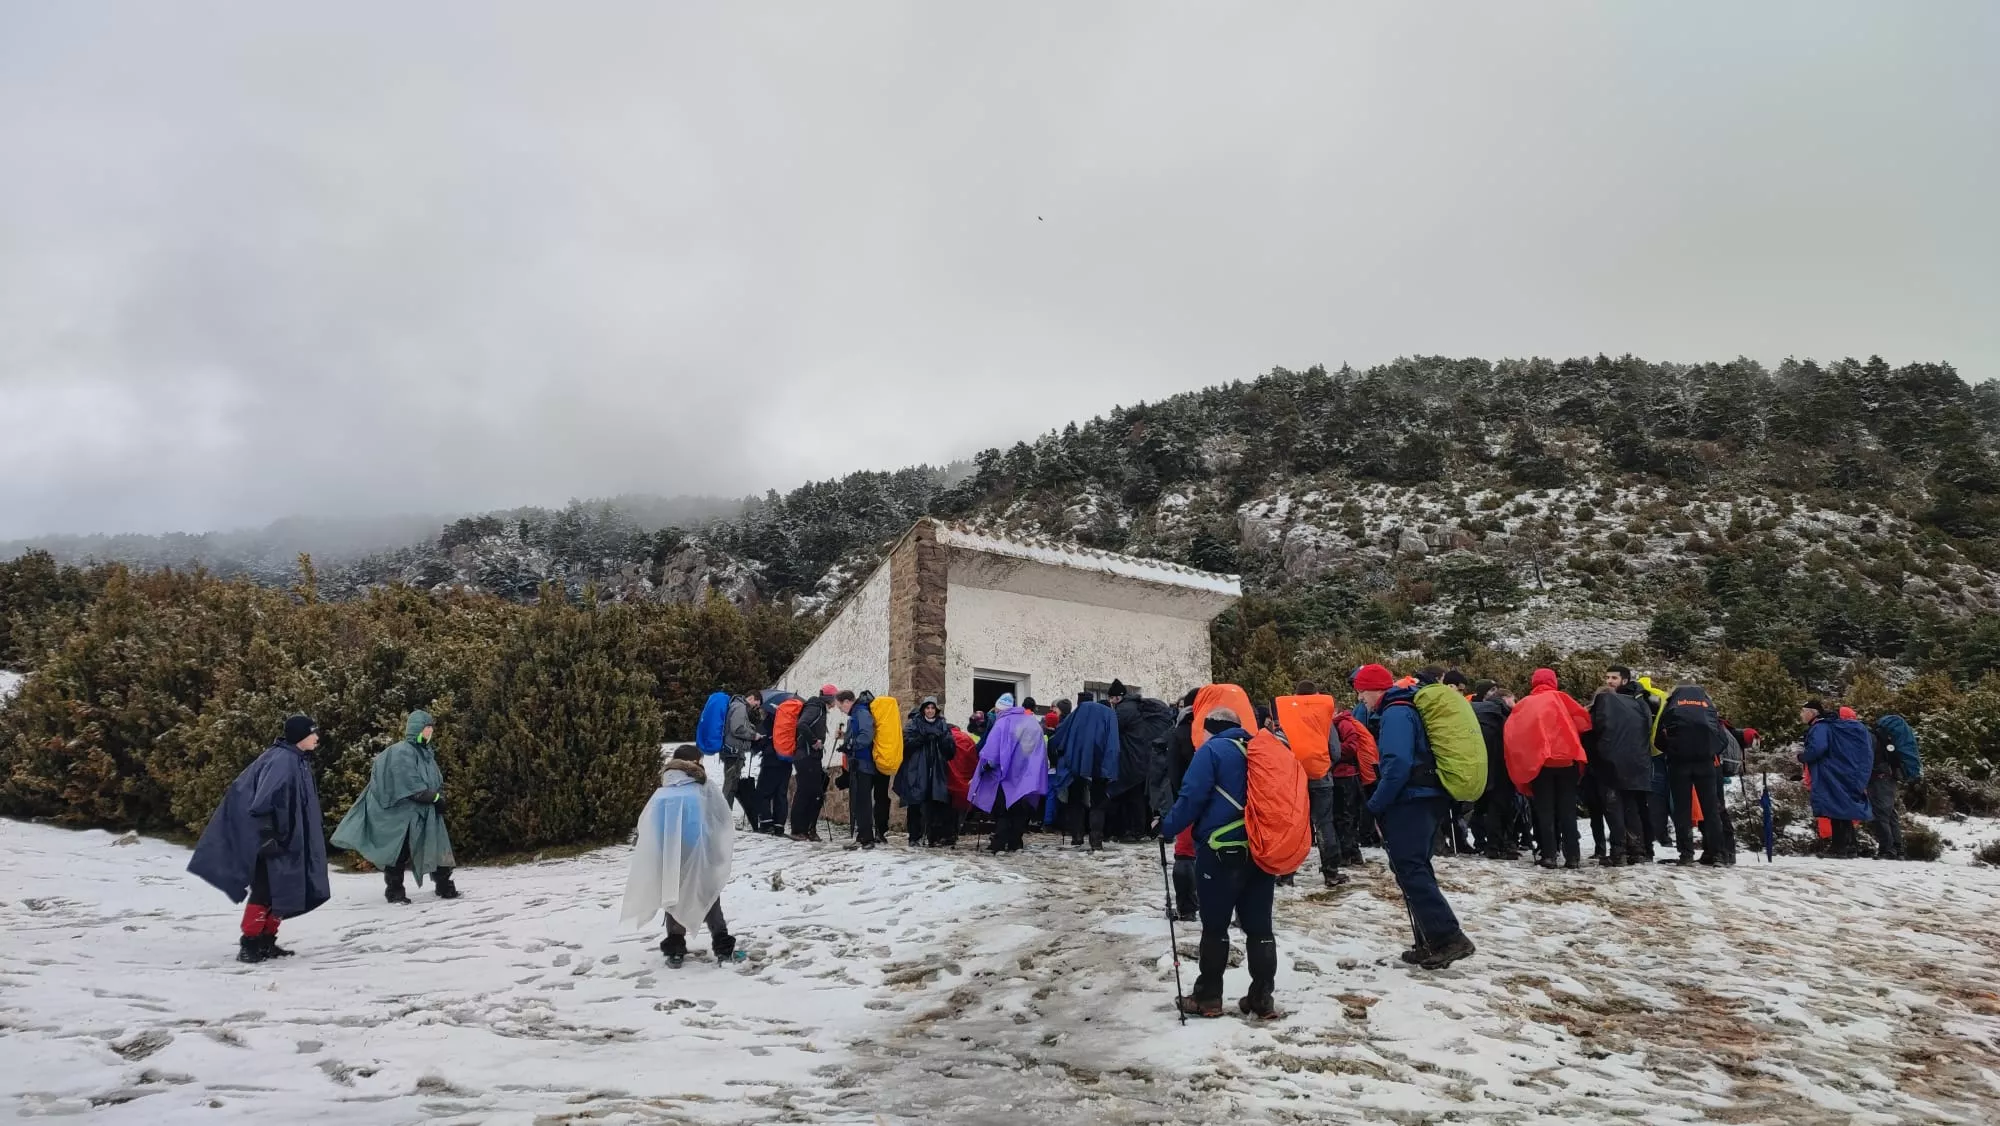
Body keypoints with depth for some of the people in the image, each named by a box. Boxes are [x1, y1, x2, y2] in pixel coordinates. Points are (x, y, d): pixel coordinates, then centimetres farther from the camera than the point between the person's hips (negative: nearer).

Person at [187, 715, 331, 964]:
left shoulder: (297, 761, 12)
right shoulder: (281, 759, -17)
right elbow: (264, 799, -25)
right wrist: (265, 832, -28)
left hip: (287, 839, 10)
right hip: (269, 839, -10)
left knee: (282, 891, 12)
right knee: (265, 891, -6)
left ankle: (266, 941, 19)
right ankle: (249, 945, 1)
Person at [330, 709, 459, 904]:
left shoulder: (426, 752, 13)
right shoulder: (402, 752, -15)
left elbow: (436, 780, 15)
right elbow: (412, 786, -20)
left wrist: (439, 797, -4)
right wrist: (436, 798, -14)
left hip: (426, 811, 8)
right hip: (404, 811, -8)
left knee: (439, 846, 8)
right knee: (400, 853, 1)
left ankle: (444, 887, 16)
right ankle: (394, 891, 13)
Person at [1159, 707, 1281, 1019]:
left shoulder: (1212, 750, -7)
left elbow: (1192, 797, -14)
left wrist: (1167, 828, -2)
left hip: (1222, 851, -6)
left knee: (1215, 926, 3)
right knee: (1259, 927, 9)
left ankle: (1208, 997, 10)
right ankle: (1263, 998, 11)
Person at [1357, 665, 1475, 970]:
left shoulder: (1395, 714, -14)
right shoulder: (1408, 709, 18)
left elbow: (1397, 764, -24)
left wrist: (1375, 806, -17)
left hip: (1410, 802, -10)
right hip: (1427, 800, 10)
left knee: (1410, 871, -11)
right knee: (1416, 870, 13)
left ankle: (1449, 939, -16)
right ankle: (1431, 944, 15)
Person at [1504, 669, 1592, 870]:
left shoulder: (1524, 705, 12)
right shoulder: (1559, 698, 6)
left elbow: (1512, 733, 6)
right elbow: (1583, 719, -1)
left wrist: (1518, 766, 12)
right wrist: (1570, 732, 18)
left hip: (1538, 761, 1)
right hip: (1566, 758, -1)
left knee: (1544, 811, 5)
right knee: (1567, 810, 5)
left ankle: (1549, 855, -1)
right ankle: (1572, 856, 2)